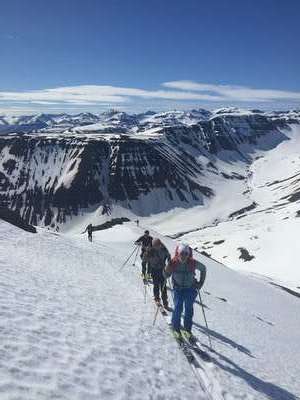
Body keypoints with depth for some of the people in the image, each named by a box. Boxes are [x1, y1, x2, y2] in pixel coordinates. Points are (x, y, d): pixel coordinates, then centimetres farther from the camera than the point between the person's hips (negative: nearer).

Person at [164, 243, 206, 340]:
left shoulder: (193, 263, -16)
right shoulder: (173, 263, -16)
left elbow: (203, 268, 3)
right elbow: (166, 276, -8)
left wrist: (200, 283, 1)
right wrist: (168, 269, -29)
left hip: (191, 289, 1)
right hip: (178, 289, -1)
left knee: (189, 309, 4)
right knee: (178, 308, -6)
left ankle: (187, 329, 22)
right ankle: (176, 328, 13)